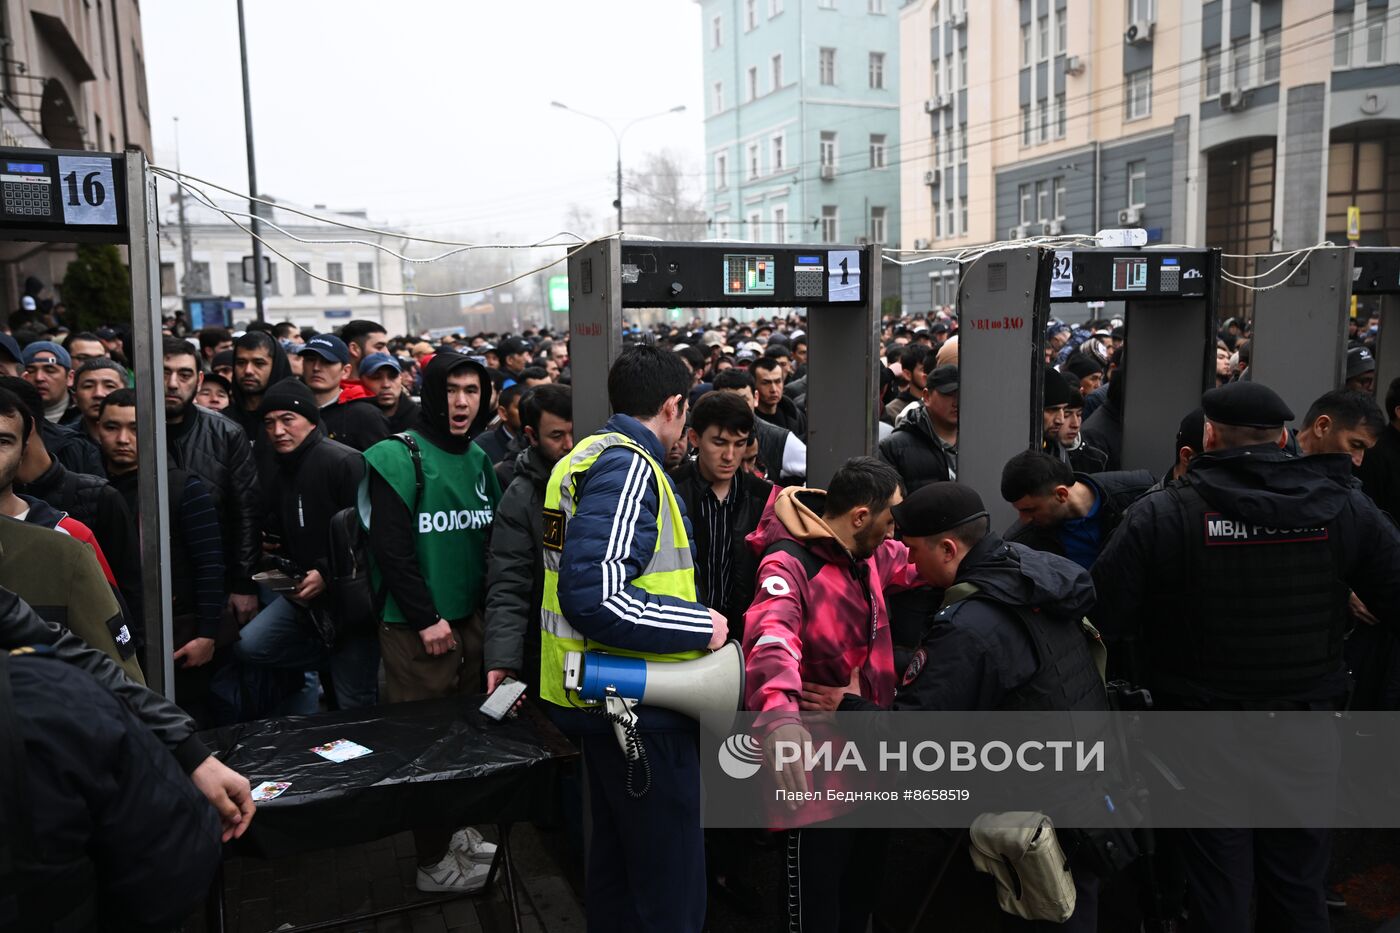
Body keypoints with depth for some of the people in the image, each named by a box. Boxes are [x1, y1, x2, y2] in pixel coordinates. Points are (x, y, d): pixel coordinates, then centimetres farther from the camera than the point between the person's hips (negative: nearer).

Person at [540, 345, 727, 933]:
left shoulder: (586, 456, 9)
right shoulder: (629, 466, -19)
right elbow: (594, 597, -30)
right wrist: (699, 626, -20)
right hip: (639, 704, -10)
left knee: (616, 856, 24)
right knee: (671, 884, 3)